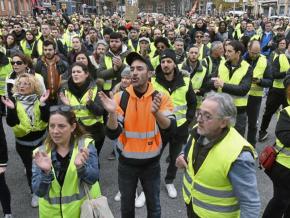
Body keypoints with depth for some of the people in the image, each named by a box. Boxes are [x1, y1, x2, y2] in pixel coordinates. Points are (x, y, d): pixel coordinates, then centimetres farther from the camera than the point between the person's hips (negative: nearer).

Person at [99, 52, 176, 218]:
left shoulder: (161, 97, -12)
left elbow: (171, 128, -24)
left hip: (151, 163, -1)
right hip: (126, 163, 1)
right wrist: (112, 113, -35)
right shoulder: (121, 97, -10)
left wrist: (156, 112, -43)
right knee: (126, 204, 21)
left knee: (153, 204, 19)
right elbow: (112, 134, -16)